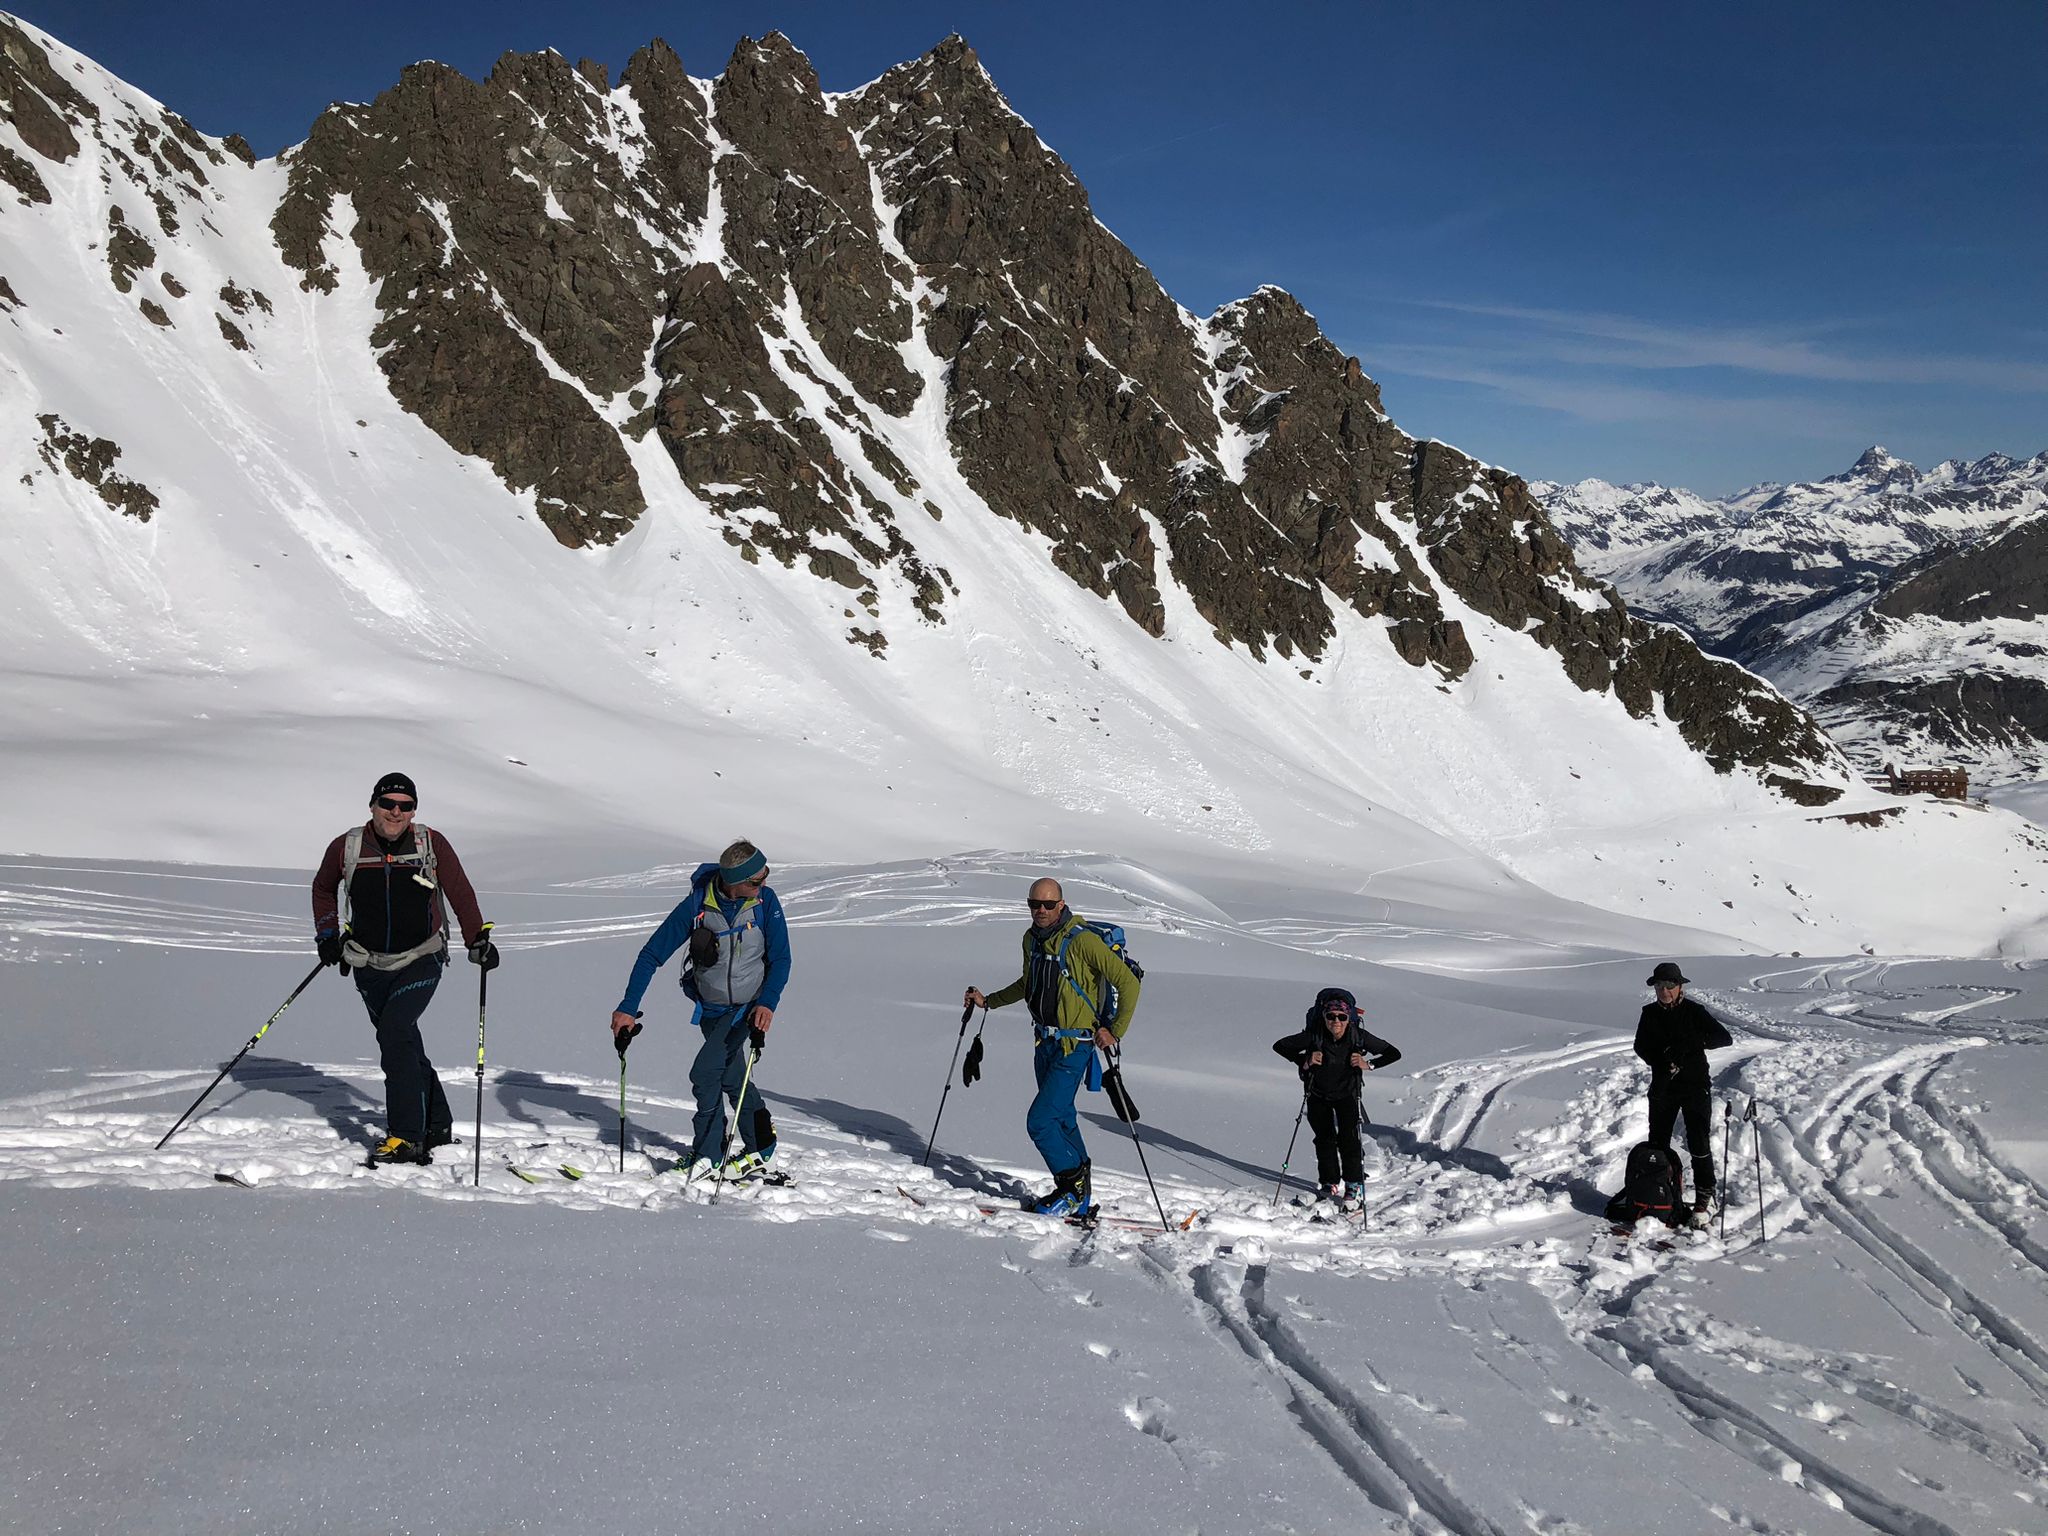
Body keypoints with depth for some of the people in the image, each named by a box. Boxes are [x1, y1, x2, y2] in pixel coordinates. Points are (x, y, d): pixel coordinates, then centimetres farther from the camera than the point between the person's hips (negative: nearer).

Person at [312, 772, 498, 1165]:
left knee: (395, 1033, -20)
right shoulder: (347, 847, -4)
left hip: (421, 961, -3)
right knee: (403, 1044, 10)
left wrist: (478, 938, -7)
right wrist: (328, 934, 6)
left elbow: (460, 892, 0)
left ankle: (407, 1136, -17)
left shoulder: (432, 844, -8)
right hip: (370, 966, 3)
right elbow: (323, 888, 15)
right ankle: (437, 1127, 25)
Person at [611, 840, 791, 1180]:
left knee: (705, 1073, -14)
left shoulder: (766, 902, -17)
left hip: (749, 1006, -2)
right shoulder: (696, 906, -19)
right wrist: (628, 1008, -17)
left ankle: (709, 1156, -3)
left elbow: (780, 959, -11)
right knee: (734, 1078, 11)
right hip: (711, 1008, 2)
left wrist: (767, 1003, -27)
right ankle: (759, 1151, 25)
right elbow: (652, 954, -13)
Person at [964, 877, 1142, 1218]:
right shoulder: (1032, 939, 6)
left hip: (1075, 1047, -8)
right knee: (1062, 1120, 15)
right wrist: (988, 1001, 19)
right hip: (1046, 1043, 8)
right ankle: (1080, 1200, 26)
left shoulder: (1083, 941, -19)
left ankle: (1074, 1187, 5)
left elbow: (1128, 983, -17)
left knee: (1040, 1121, -12)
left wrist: (1116, 1032, -18)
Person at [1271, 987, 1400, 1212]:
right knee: (1325, 1138, 0)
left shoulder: (1358, 1037, -23)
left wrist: (1368, 1064, -28)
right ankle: (1330, 1183, 16)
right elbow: (1279, 1045, -14)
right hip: (1319, 1094, 1)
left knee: (1348, 1137, -12)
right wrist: (1304, 1062, -26)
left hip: (1347, 1093, -1)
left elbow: (1394, 1054, -14)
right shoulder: (1313, 1036, -25)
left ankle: (1353, 1187, -4)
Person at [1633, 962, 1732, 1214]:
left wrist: (1689, 1043, -27)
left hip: (1694, 1085, -3)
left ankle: (1704, 1195, 4)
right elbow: (1641, 1046, 7)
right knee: (1657, 1141, 8)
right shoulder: (1650, 1013, 4)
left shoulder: (1693, 1011, -7)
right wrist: (1661, 1062, -13)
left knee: (1698, 1141, -6)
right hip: (1662, 1086, 3)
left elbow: (1724, 1037, -14)